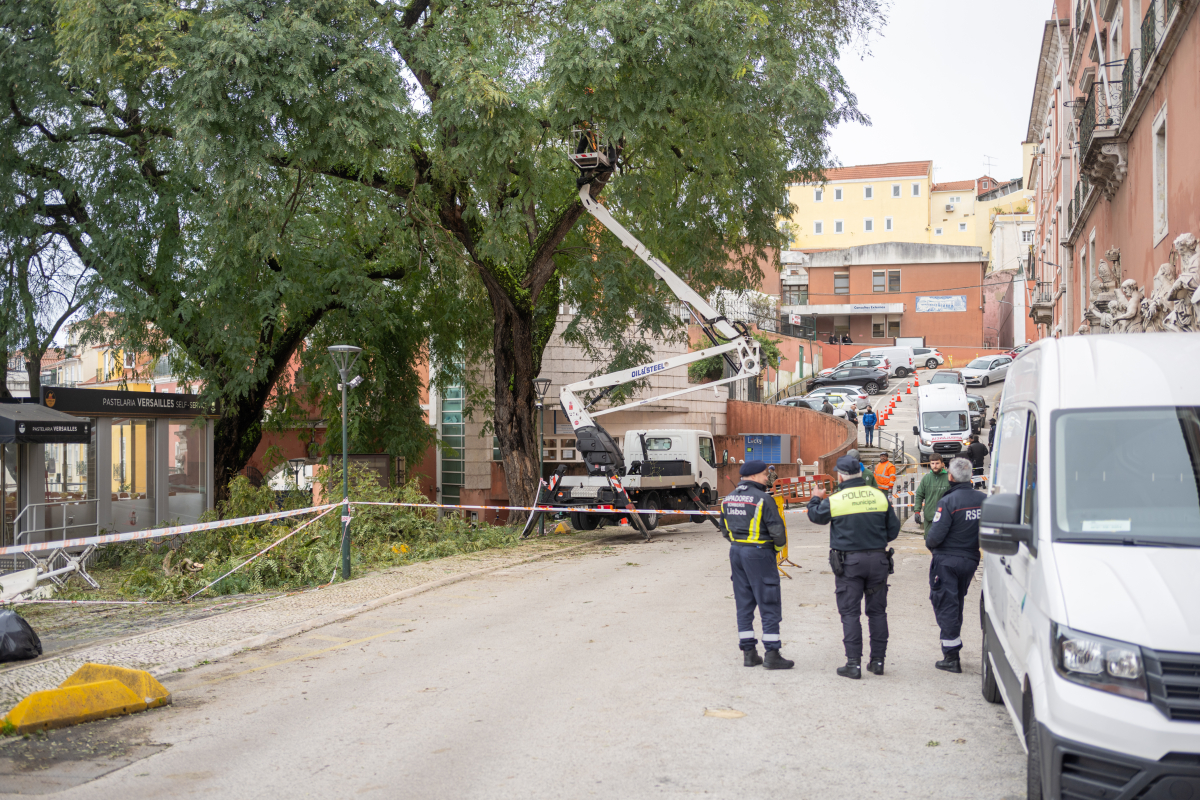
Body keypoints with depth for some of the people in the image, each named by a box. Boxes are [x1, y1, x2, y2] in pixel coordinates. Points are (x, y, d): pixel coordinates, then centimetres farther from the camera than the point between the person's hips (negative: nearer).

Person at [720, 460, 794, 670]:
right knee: (769, 605, 0)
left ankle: (748, 653, 14)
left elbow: (725, 528, 15)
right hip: (759, 553, -7)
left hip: (736, 551, 7)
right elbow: (777, 530, -15)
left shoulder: (728, 499, 9)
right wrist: (779, 546, 3)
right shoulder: (762, 499, -15)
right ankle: (772, 654, 0)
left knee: (744, 604, 12)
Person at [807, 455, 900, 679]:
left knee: (850, 613, 2)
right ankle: (878, 660, 17)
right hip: (878, 559, 3)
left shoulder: (834, 501, -9)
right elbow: (893, 529, 7)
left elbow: (815, 516, 11)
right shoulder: (880, 496, -1)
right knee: (877, 611, 12)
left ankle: (853, 663, -1)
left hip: (849, 561, -3)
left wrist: (815, 498, 31)